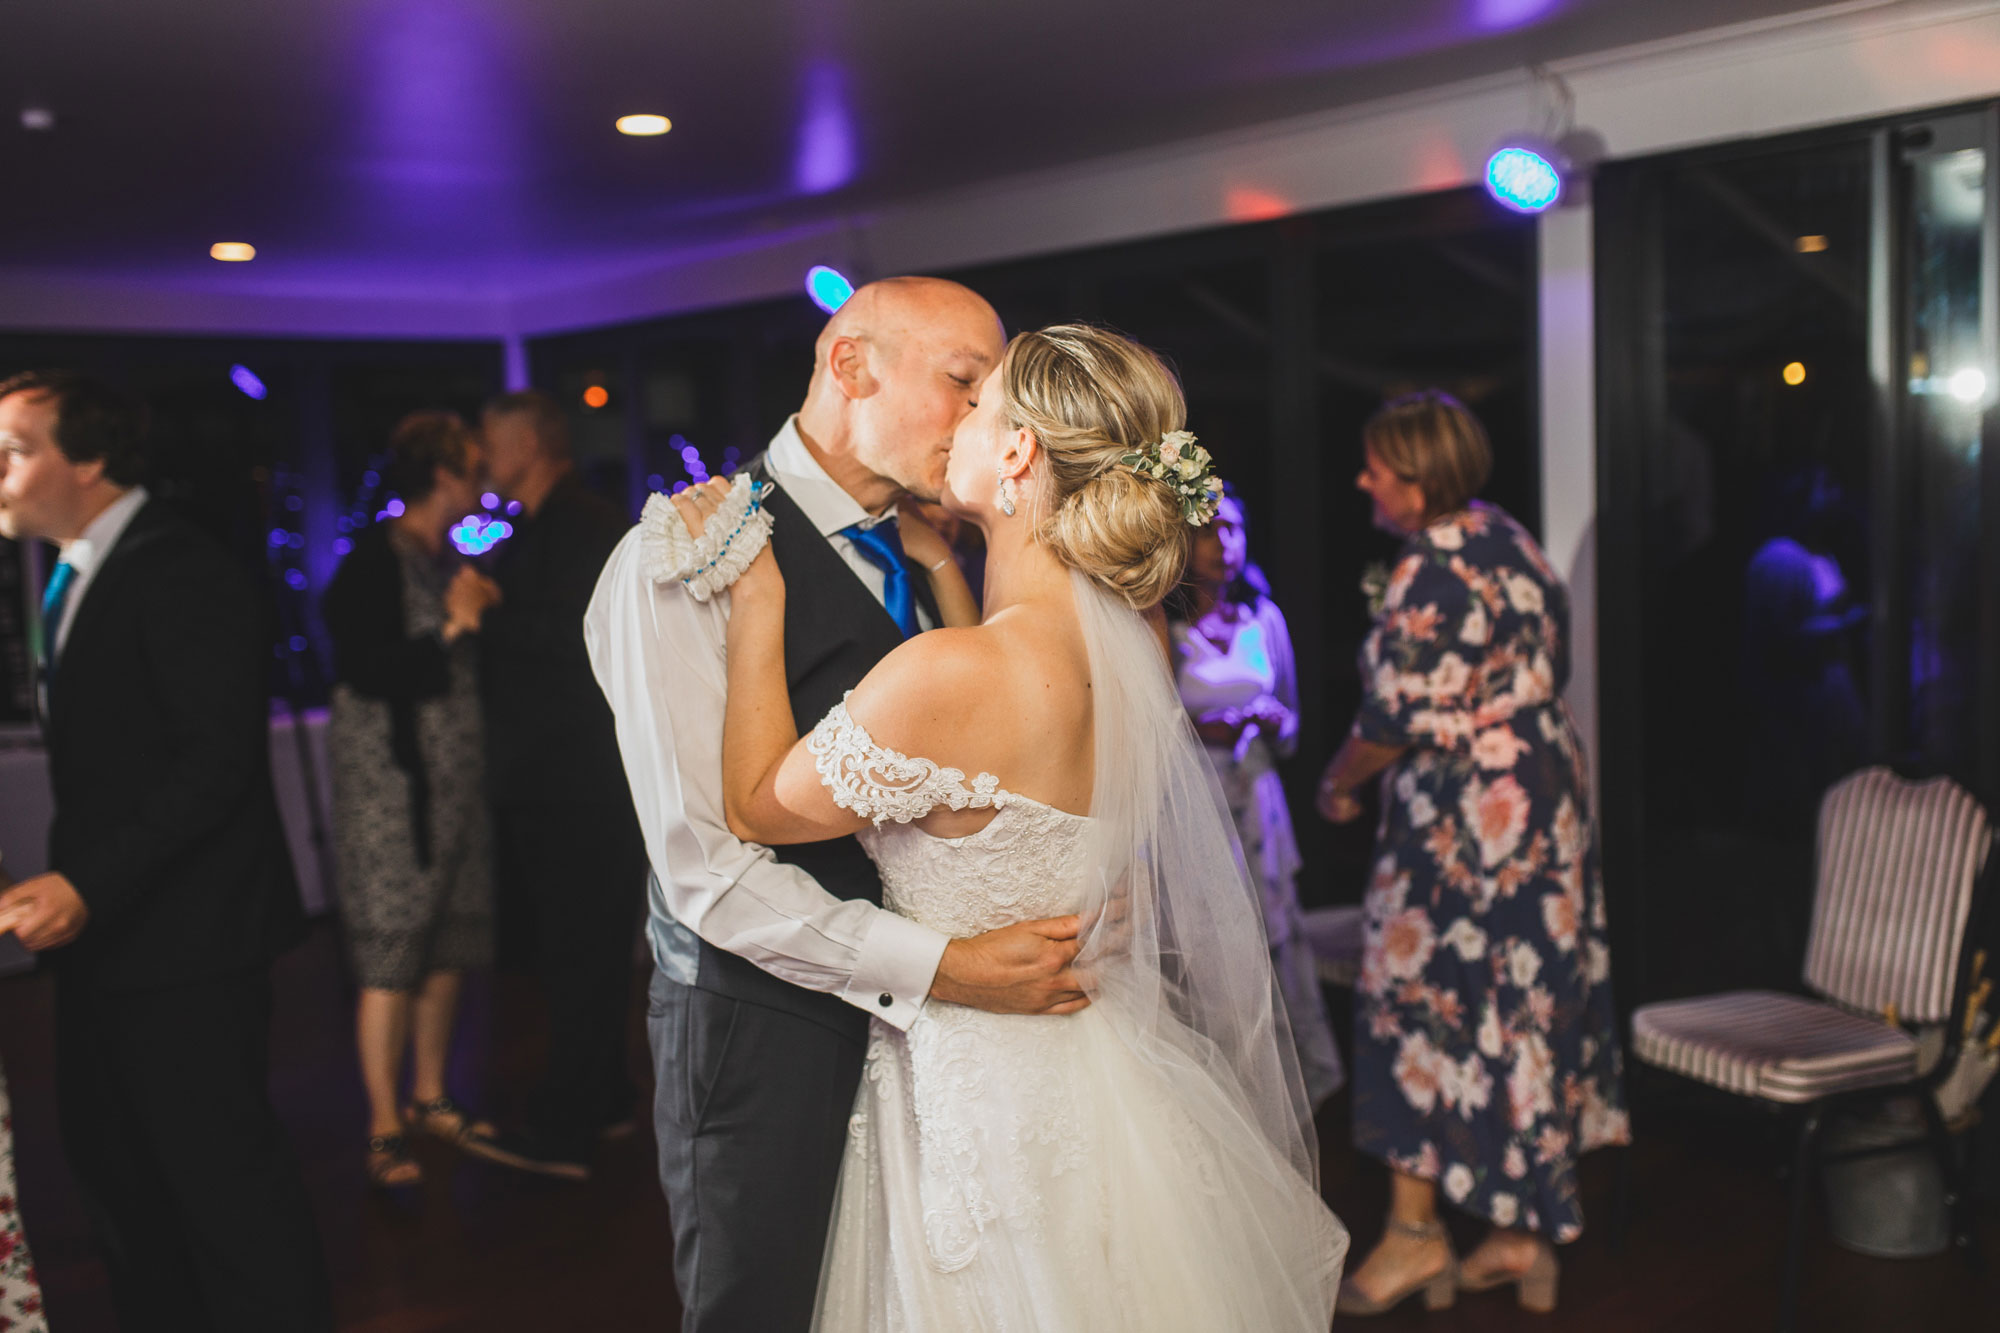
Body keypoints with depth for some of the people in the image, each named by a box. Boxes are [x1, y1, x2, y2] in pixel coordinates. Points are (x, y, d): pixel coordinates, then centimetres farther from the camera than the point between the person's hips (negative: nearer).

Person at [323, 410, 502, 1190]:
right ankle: (384, 1130, 2)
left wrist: (484, 614, 10)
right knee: (391, 950, -5)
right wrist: (455, 629, -16)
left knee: (448, 943, 10)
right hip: (390, 779, -8)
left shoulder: (446, 560, 14)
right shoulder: (375, 559, -10)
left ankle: (429, 1098, 23)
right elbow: (372, 672, -17)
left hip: (452, 775, 8)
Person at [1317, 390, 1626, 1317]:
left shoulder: (1430, 573, -20)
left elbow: (1396, 719, -18)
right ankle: (1528, 1234, 22)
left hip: (1465, 823, -9)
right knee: (1527, 1006, 12)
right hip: (1547, 797, 9)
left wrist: (1337, 784, -2)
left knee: (1420, 1004, 2)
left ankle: (1416, 1230, 11)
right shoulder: (1508, 539, 9)